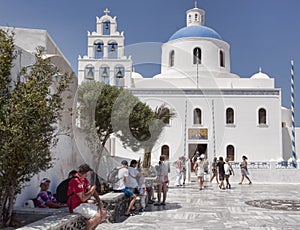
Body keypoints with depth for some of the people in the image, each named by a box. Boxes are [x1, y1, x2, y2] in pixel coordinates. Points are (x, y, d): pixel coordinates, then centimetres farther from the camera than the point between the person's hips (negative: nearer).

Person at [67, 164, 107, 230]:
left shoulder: (84, 179, 9)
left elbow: (93, 191, 10)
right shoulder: (76, 181, -22)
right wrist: (91, 191, -10)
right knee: (97, 216, -24)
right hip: (77, 206, -10)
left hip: (84, 204, 10)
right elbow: (83, 198, -23)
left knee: (104, 213, 4)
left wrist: (99, 202, -1)